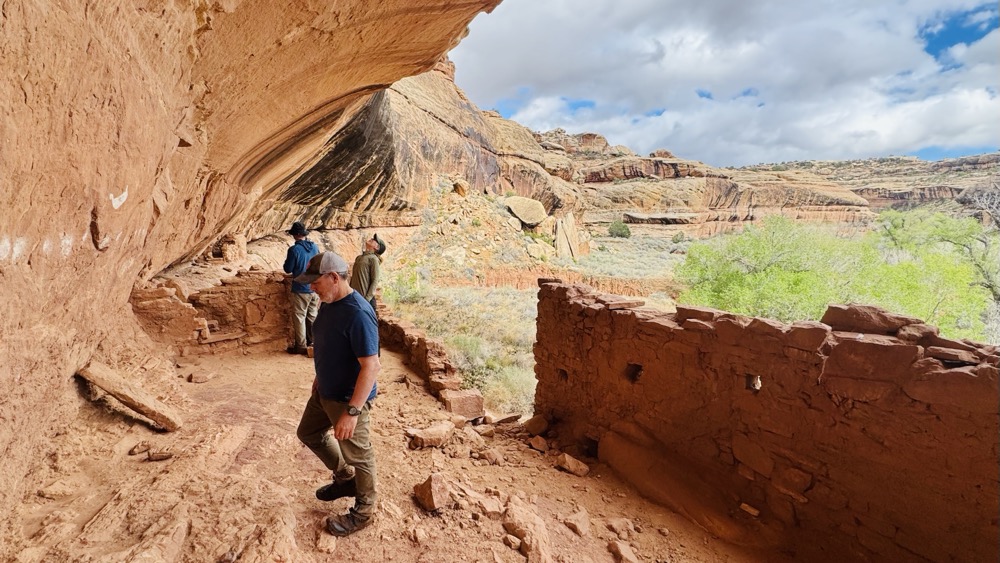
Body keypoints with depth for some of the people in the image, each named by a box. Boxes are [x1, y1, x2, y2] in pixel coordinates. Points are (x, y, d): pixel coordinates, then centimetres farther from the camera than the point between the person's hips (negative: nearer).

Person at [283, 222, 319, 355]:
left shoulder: (294, 249, -15)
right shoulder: (314, 247, 3)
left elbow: (288, 269, -9)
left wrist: (287, 260, 9)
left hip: (301, 289, -6)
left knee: (299, 317, 3)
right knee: (313, 316, 15)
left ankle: (301, 346, 8)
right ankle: (312, 342, 23)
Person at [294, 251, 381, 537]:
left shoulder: (358, 314, -30)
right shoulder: (328, 303, 0)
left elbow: (371, 366, -31)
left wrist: (352, 411, -31)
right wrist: (320, 377, 23)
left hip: (349, 398, -10)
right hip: (324, 392, 10)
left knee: (357, 454, 8)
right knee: (308, 433, 27)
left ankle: (363, 510, 33)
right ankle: (345, 479, 46)